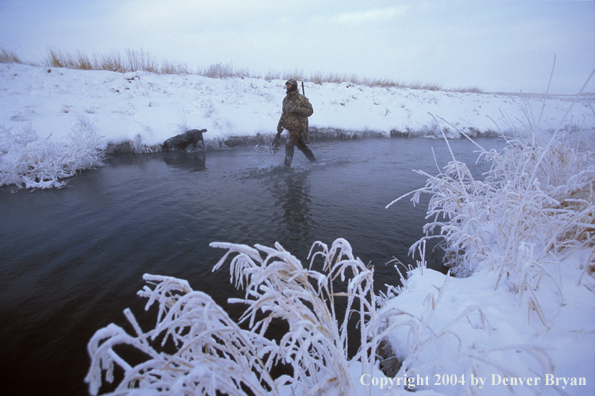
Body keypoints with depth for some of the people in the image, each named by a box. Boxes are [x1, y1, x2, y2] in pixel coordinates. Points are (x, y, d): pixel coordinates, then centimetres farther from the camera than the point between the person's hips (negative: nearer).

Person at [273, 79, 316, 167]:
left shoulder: (301, 98, -11)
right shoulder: (286, 99, 11)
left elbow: (310, 110, -18)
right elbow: (284, 114, 20)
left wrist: (297, 109, -29)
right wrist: (280, 127, 18)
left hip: (298, 127, -8)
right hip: (291, 128, 8)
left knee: (289, 145, -16)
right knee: (301, 145, 17)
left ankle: (287, 166, -6)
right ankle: (314, 161, 32)